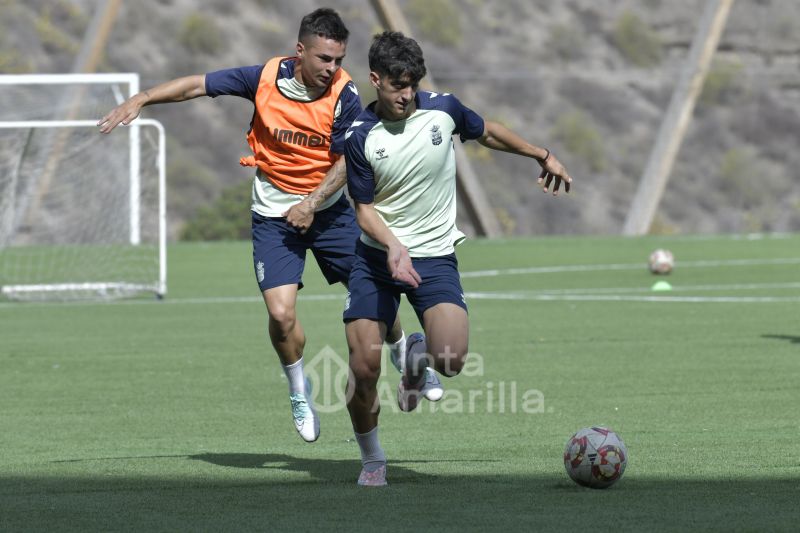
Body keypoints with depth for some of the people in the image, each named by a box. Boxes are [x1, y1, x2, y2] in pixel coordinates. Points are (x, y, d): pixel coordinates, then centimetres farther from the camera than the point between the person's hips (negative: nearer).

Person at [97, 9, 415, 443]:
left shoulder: (344, 97, -14)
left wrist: (312, 203, -21)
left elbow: (347, 162, -11)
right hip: (273, 215, -1)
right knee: (281, 313, -14)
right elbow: (198, 85, -6)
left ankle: (403, 356, 37)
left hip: (328, 208, 1)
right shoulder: (266, 78, -13)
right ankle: (299, 391, 13)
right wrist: (140, 100, -11)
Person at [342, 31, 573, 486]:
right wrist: (393, 246, -25)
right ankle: (372, 460, 15)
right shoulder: (360, 137, -9)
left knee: (452, 360, -22)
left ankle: (420, 355, 17)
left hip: (435, 257, 1)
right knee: (365, 370, -11)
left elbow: (487, 132, 17)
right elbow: (365, 209, -6)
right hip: (375, 257, -1)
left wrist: (543, 155, 27)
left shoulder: (443, 109, -4)